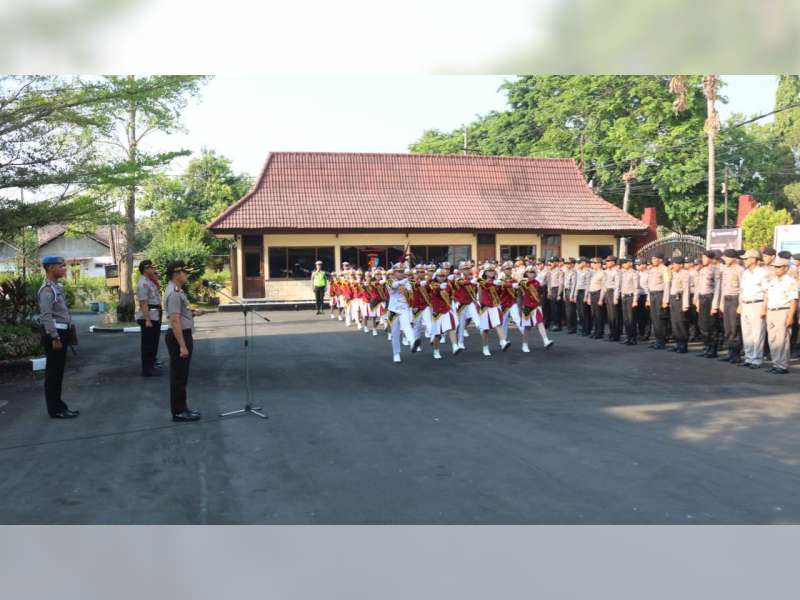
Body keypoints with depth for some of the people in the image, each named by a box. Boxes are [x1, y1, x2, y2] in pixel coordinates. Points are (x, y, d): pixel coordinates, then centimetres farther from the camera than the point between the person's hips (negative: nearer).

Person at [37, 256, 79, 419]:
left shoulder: (57, 287, 15)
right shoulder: (47, 289, -16)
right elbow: (46, 316, -22)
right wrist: (55, 338, -23)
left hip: (61, 332, 10)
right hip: (54, 333, -10)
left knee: (58, 370, 16)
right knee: (53, 371, -2)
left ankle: (57, 404, 25)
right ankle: (55, 409, 4)